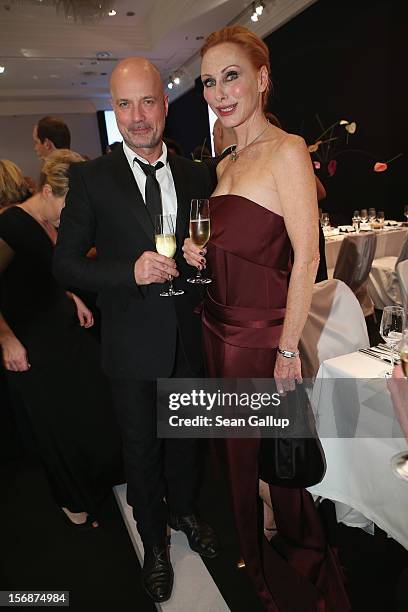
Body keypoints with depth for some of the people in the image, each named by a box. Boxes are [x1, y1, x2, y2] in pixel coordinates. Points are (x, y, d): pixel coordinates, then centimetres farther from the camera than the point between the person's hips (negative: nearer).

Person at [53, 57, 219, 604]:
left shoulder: (196, 175, 3)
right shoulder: (91, 179, -7)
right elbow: (65, 264, -9)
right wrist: (131, 271, -23)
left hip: (189, 337, 3)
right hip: (133, 343, -3)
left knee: (186, 435, 22)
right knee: (142, 446, 15)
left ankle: (183, 510, 51)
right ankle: (154, 540, 42)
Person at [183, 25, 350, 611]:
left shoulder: (287, 151, -12)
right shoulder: (225, 165, 12)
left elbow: (306, 256, -18)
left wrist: (288, 347, -18)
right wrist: (202, 253, -1)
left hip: (263, 330, -8)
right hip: (220, 324, 8)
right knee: (241, 447, 21)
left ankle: (297, 563, 43)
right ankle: (254, 551, 49)